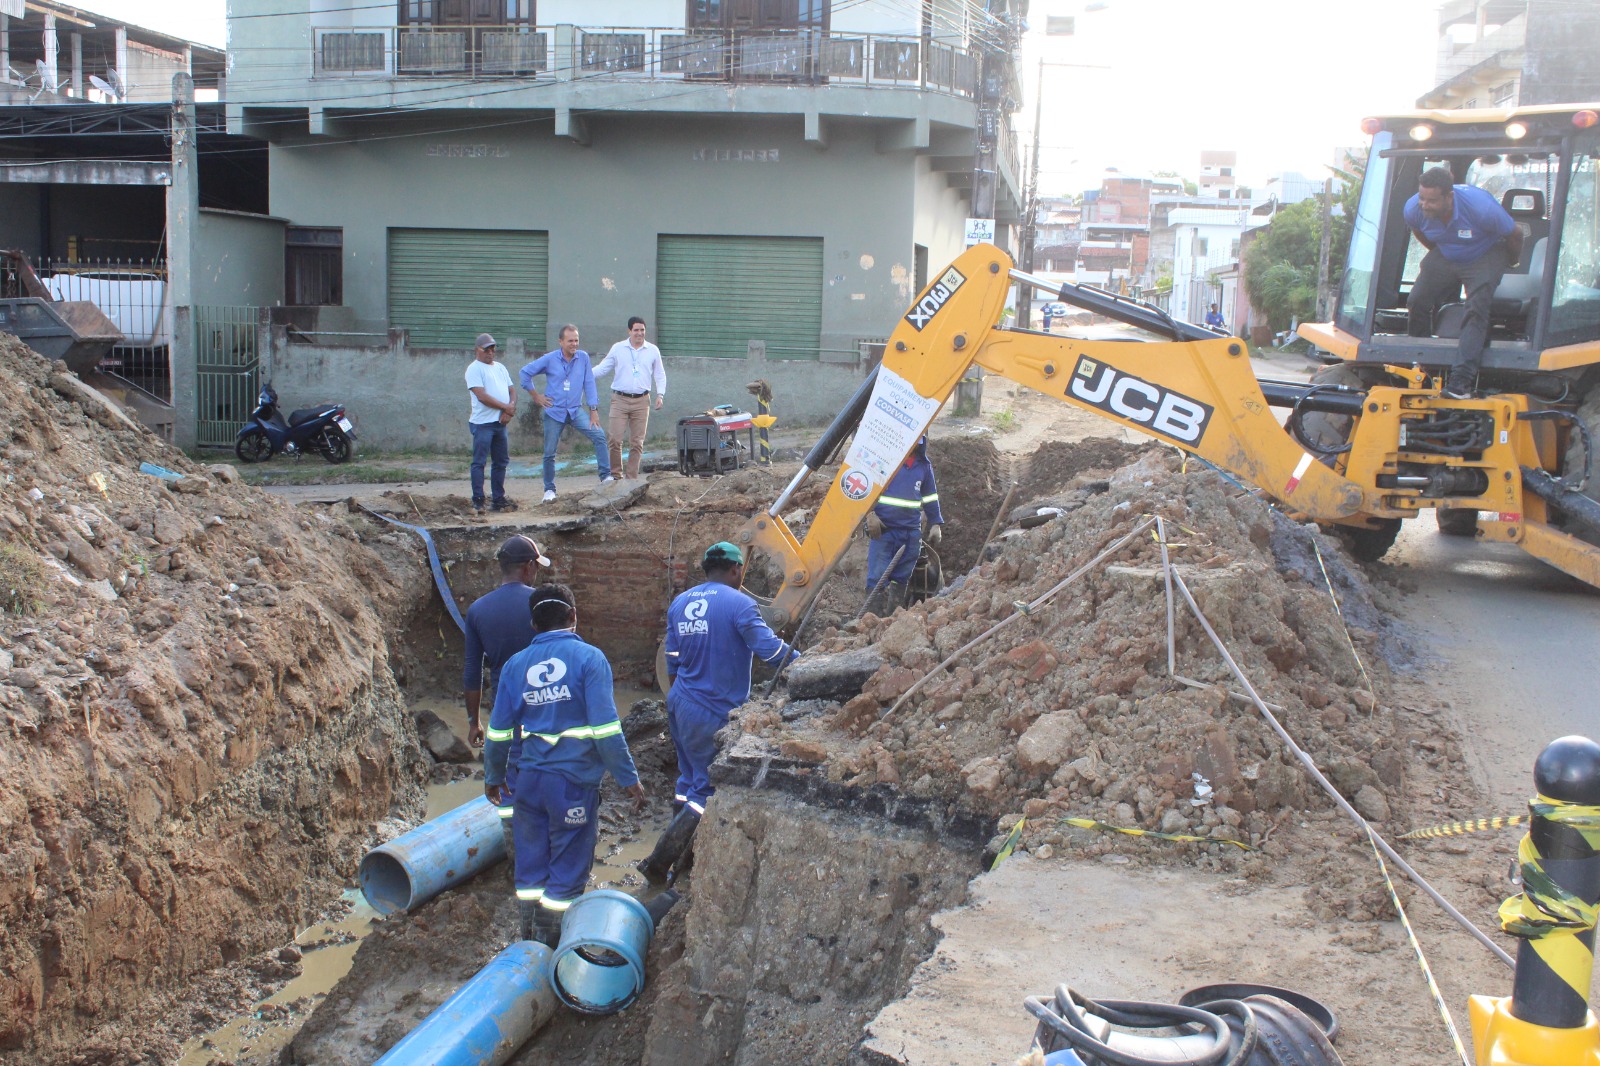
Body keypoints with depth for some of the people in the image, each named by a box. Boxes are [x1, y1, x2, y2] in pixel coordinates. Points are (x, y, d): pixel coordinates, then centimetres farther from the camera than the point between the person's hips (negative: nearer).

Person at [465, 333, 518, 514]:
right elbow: (482, 396, -16)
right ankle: (477, 501, -3)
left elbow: (511, 392, 15)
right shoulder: (474, 369, -6)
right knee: (479, 462, -5)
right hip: (482, 423, -7)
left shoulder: (500, 367, 17)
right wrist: (506, 407, -14)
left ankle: (498, 499, 18)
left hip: (501, 422, 7)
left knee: (501, 462, 11)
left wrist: (510, 409, -5)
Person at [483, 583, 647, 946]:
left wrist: (493, 776, 23)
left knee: (531, 866, 15)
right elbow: (606, 728, -14)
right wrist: (628, 778, -7)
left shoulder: (516, 664, 5)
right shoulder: (588, 658, -8)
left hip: (529, 779, 4)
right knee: (567, 870, 6)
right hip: (574, 780, -4)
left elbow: (499, 731, 8)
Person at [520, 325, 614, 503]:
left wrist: (594, 409, -4)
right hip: (554, 412, -1)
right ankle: (549, 489, 18)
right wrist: (536, 396, 2)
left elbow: (589, 383, 1)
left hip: (576, 410, 1)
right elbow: (525, 373, 4)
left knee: (599, 436, -17)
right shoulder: (549, 359, -5)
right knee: (549, 453, 3)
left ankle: (606, 476, -11)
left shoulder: (583, 357, -1)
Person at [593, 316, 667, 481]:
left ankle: (632, 478, 12)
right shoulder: (617, 348, 5)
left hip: (642, 401, 1)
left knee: (637, 442, 4)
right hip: (620, 400, -1)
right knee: (615, 439, -10)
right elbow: (602, 368, 8)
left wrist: (660, 395, 1)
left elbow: (660, 375, 14)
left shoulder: (653, 350, 7)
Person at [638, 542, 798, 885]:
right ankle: (659, 863, -3)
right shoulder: (739, 604, -13)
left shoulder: (680, 603, 9)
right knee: (708, 791, 0)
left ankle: (685, 857, 27)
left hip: (679, 704, 8)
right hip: (714, 715, -8)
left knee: (690, 779, 19)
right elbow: (771, 650, -17)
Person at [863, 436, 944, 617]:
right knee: (878, 577, -10)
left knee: (901, 579, 9)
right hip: (882, 527, -5)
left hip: (911, 532, 5)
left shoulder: (924, 464, 13)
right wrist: (870, 514, -14)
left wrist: (936, 524, 14)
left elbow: (930, 496, 20)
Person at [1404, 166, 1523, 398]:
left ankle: (1461, 381, -30)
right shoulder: (1413, 209, -23)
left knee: (1476, 311, -22)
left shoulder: (1481, 207, -36)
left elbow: (1514, 235, -16)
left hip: (1485, 255, -5)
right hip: (1445, 256, 5)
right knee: (1417, 302, -8)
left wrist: (1513, 261, 2)